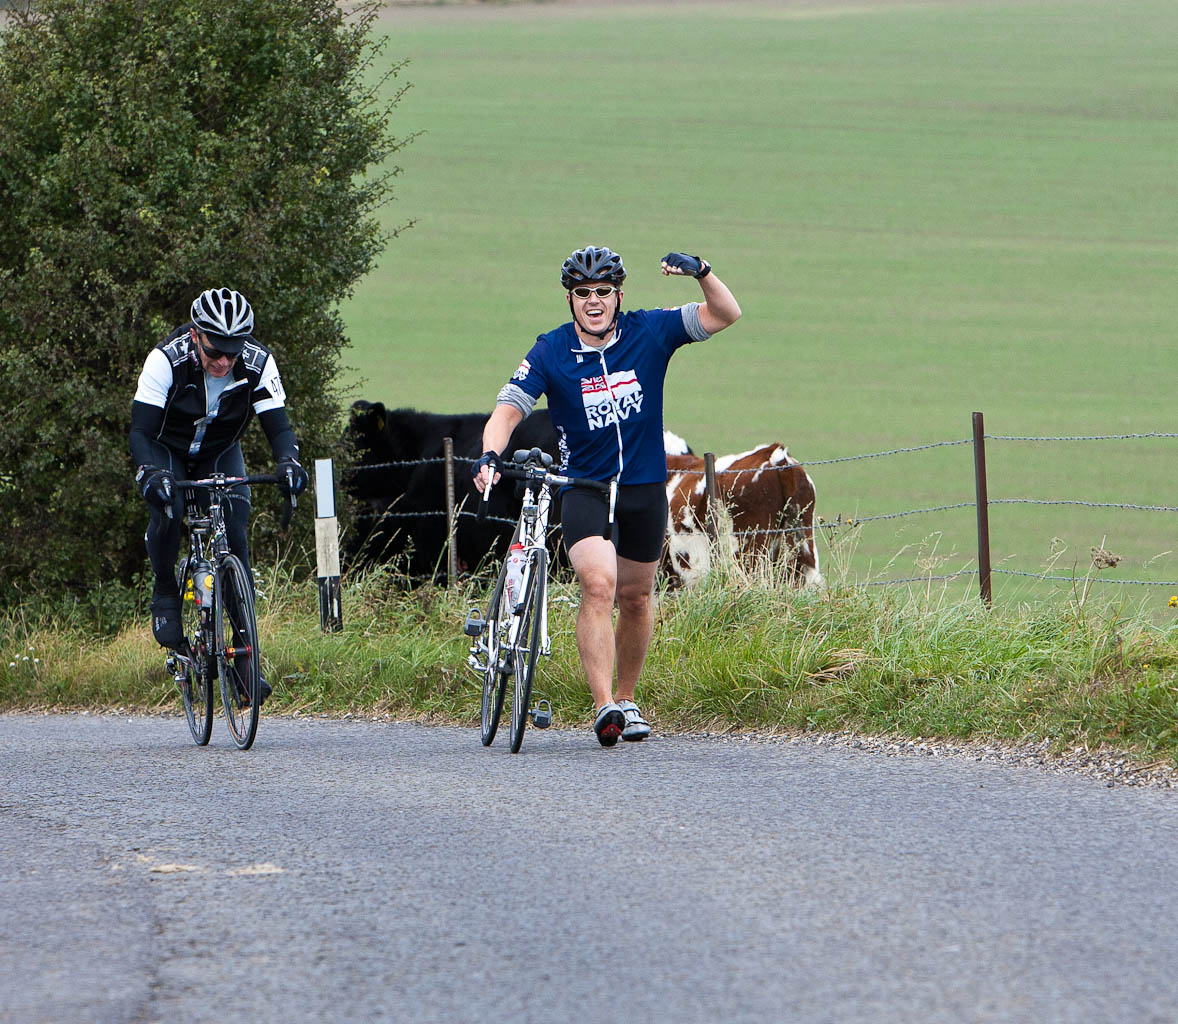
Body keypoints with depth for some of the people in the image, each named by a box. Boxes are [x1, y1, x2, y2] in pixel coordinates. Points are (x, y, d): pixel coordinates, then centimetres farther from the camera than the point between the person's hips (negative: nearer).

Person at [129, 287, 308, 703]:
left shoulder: (258, 363, -26)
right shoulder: (166, 360, -32)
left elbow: (278, 425, -23)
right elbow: (140, 431, -31)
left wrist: (288, 462, -45)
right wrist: (152, 472, -51)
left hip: (221, 454, 2)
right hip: (168, 450, -2)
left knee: (236, 535, -16)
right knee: (168, 507, -32)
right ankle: (165, 595, -6)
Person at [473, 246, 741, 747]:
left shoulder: (649, 333, -6)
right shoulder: (550, 352, -10)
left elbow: (725, 314, -8)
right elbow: (508, 408, -15)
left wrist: (702, 272, -26)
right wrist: (489, 455, -34)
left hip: (645, 488, 3)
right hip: (583, 486, -2)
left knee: (635, 597, 13)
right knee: (598, 585, -23)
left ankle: (627, 699, 32)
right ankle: (604, 706, -29)